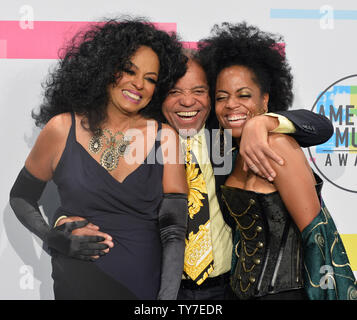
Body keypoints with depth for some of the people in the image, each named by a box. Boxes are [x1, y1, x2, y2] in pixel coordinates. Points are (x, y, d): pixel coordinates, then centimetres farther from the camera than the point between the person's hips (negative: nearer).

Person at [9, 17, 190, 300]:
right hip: (79, 283, 0)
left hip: (150, 284, 1)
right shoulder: (62, 129, -5)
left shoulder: (165, 137, -5)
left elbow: (174, 231, -8)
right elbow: (20, 197, 7)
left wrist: (168, 296, -18)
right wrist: (51, 238, -10)